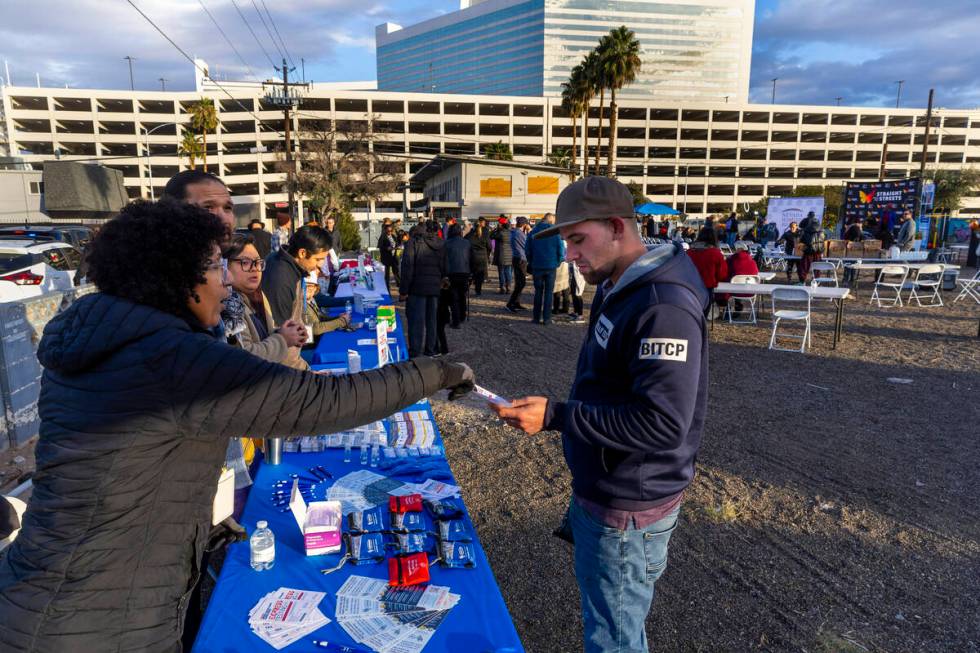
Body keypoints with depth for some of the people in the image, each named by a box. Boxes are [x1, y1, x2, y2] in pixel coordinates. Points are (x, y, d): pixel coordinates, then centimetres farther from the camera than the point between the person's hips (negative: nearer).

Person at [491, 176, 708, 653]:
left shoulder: (663, 306, -25)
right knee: (600, 611, 26)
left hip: (628, 509, -9)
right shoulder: (617, 288, 7)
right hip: (598, 490, 10)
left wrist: (555, 416, -31)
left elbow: (663, 423, -30)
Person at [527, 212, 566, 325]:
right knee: (549, 292, 5)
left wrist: (531, 263, 12)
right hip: (551, 266, -2)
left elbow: (528, 250, 3)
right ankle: (546, 318, 4)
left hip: (537, 266, 2)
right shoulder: (555, 232, -5)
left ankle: (536, 317, 13)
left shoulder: (533, 231, 1)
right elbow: (561, 249, -7)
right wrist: (557, 262, 6)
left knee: (538, 291, 12)